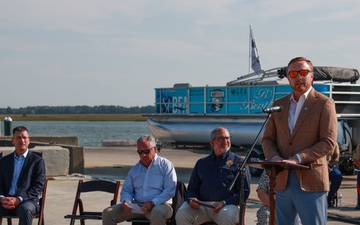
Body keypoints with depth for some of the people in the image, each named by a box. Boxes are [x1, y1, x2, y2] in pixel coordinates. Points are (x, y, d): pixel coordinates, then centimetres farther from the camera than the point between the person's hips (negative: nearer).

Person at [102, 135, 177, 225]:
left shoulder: (165, 165, 4)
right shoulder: (134, 169, 22)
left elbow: (170, 190, -6)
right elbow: (126, 189, 21)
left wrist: (152, 203, -19)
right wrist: (126, 201, -4)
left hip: (159, 204, -5)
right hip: (137, 205, 5)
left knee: (157, 213, -42)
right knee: (108, 213, -13)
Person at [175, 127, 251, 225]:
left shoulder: (238, 162, 11)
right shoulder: (201, 163, 23)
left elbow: (244, 191, 4)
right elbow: (192, 188, 24)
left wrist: (224, 203, -11)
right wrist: (191, 199, -2)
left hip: (227, 205, -3)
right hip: (201, 205, 3)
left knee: (226, 215, -38)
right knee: (181, 214, -26)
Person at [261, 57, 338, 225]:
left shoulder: (324, 104, -1)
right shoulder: (279, 105, 15)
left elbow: (329, 142, -9)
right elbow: (267, 138, 14)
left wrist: (298, 158, -19)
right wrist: (274, 158, -8)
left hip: (310, 181, -5)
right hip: (282, 181, 5)